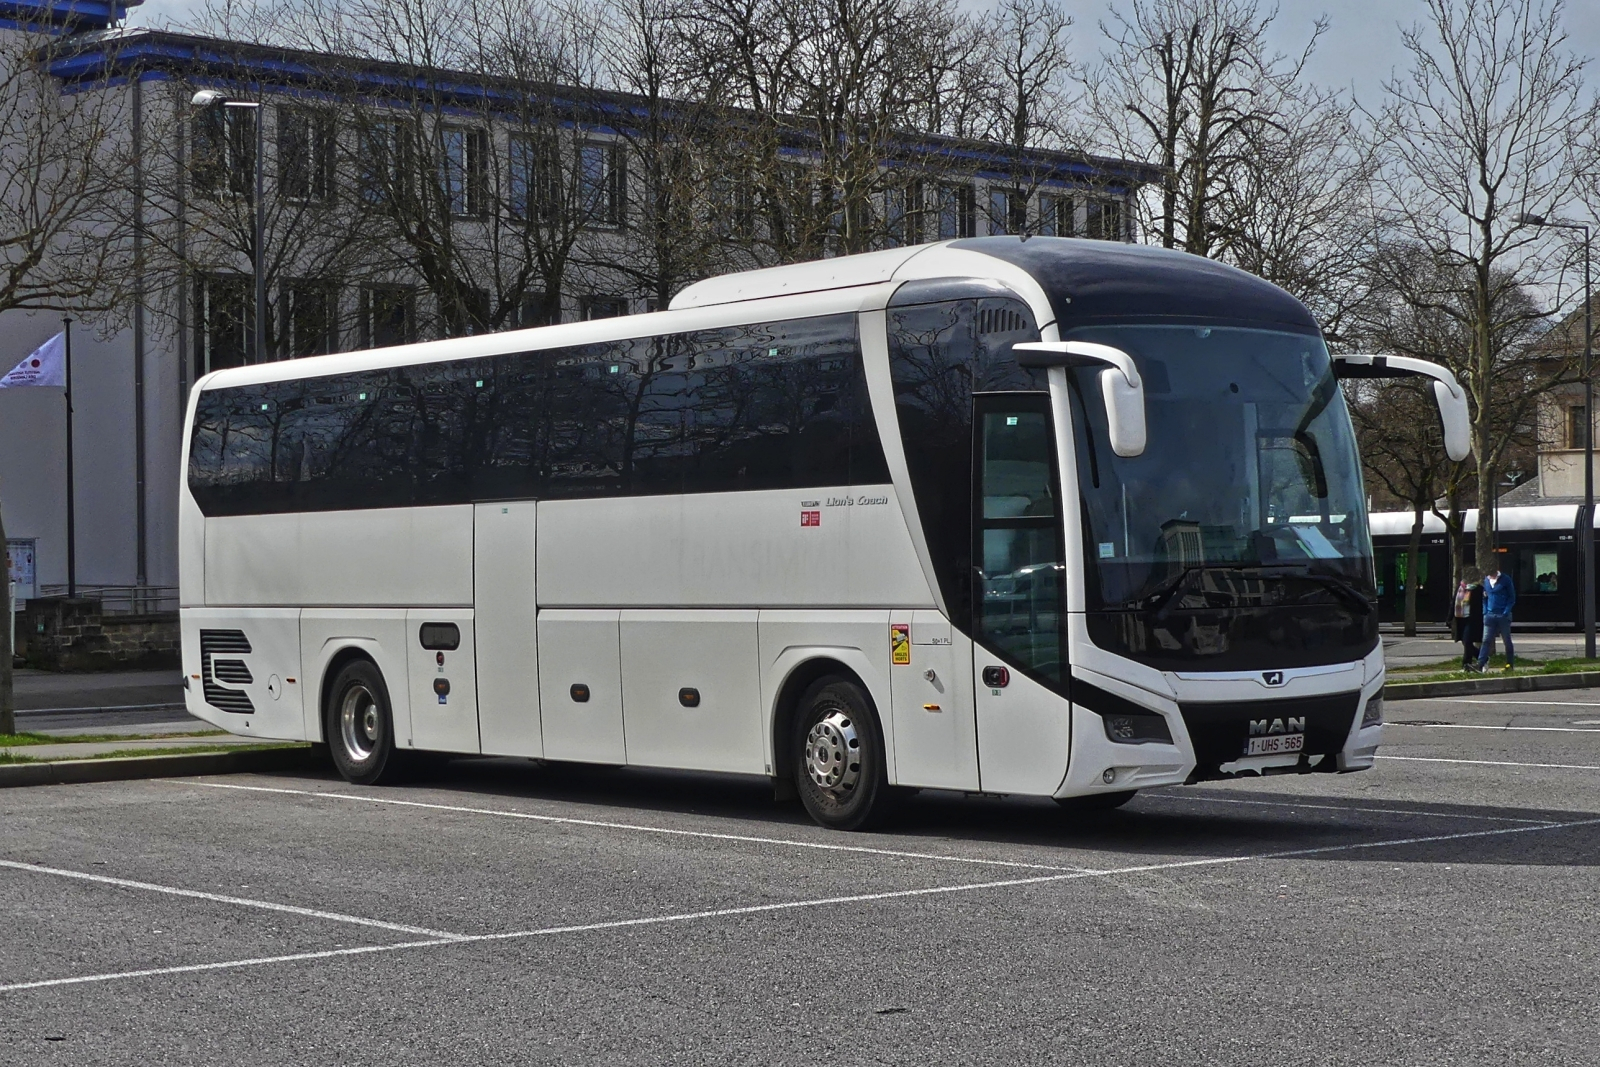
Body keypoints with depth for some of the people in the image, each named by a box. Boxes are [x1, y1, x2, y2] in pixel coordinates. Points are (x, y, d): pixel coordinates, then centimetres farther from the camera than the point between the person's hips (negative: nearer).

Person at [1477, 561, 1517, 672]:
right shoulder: (1486, 580, 7)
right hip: (1490, 616, 3)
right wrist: (1485, 612, 3)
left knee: (1507, 641, 6)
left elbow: (1512, 597, -2)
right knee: (1486, 641, -4)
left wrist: (1506, 612, -11)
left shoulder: (1505, 580, -4)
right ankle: (1480, 664, -9)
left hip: (1503, 616, -3)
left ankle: (1510, 664, 14)